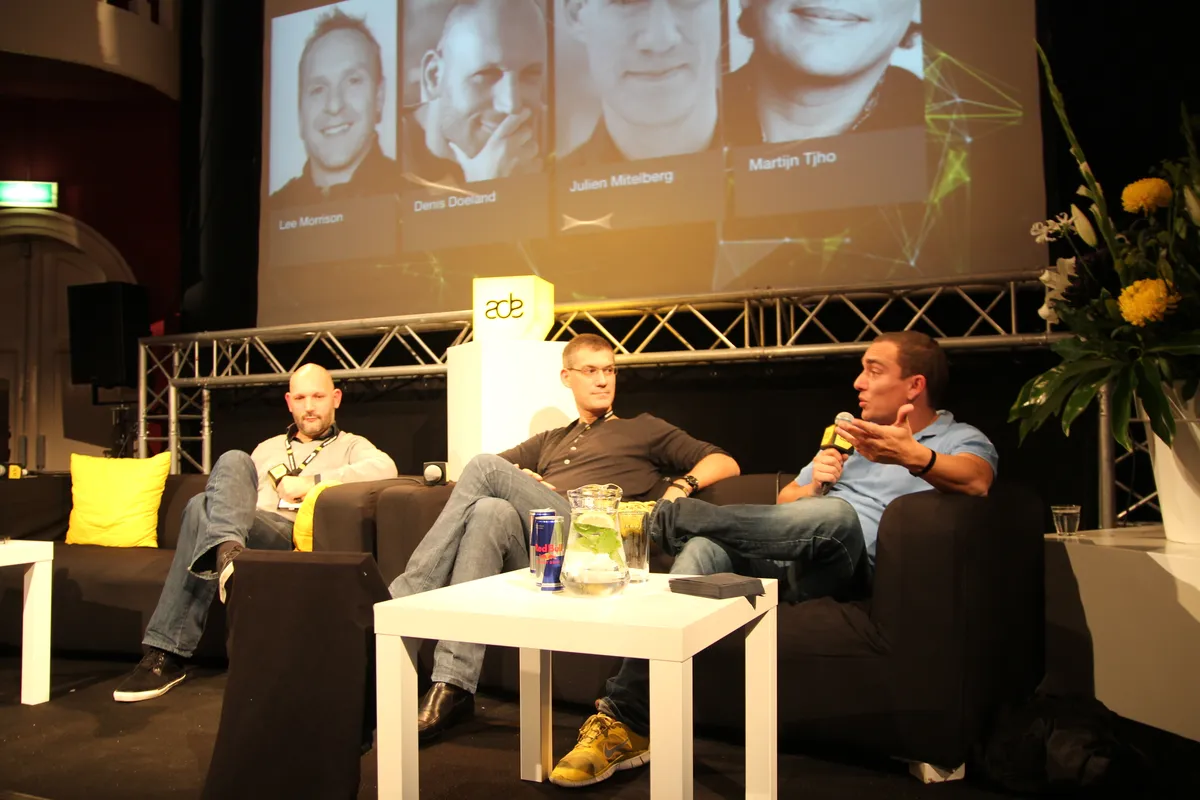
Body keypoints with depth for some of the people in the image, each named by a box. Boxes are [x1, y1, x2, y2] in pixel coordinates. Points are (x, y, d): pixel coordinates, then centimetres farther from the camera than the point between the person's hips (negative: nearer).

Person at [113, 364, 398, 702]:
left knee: (202, 509, -28)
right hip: (251, 529, 4)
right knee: (234, 461, -25)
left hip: (293, 537, -4)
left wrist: (311, 482, -11)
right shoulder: (267, 448, 34)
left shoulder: (350, 445, 18)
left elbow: (385, 468, -6)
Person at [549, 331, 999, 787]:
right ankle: (626, 722, -33)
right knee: (704, 548, -27)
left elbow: (976, 482, -14)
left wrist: (915, 457, -37)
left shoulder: (962, 441, 12)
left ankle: (668, 520, -22)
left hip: (846, 564, -5)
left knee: (837, 514, -38)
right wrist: (812, 483, 6)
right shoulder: (848, 433, 31)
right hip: (787, 557, 5)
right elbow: (783, 502, 30)